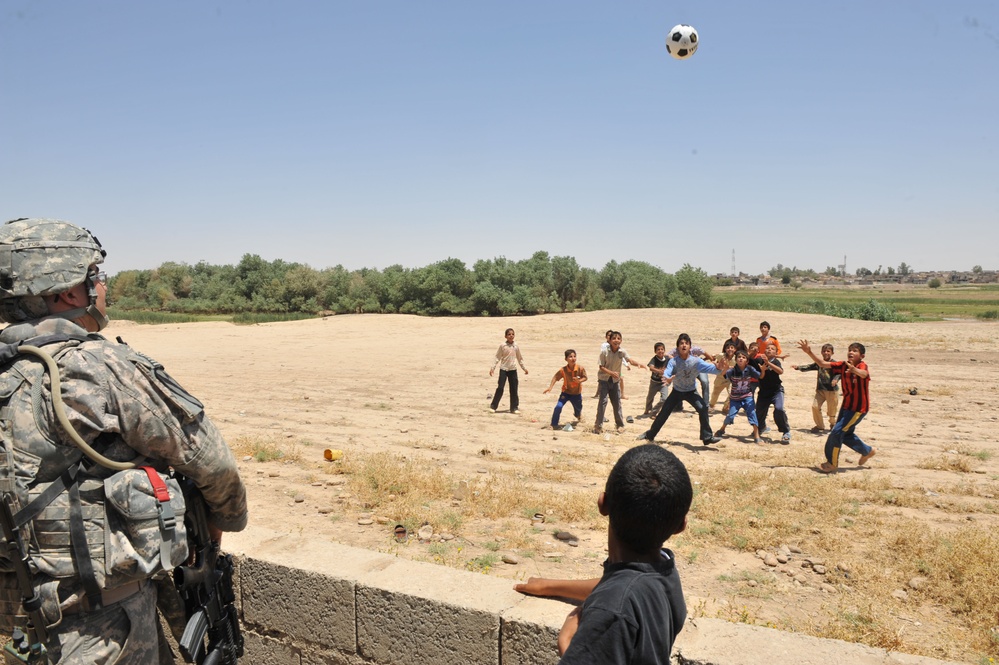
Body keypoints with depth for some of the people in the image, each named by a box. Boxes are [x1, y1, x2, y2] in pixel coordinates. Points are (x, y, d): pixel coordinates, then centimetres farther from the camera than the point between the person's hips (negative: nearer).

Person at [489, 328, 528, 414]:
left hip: (513, 370, 3)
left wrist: (524, 368, 17)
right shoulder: (502, 346, -4)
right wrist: (492, 368, -8)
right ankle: (493, 406, 5)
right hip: (503, 369, -3)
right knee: (500, 388, -6)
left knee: (514, 389, 5)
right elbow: (497, 357, -2)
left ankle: (514, 407, 14)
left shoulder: (516, 346, 5)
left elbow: (519, 358, 15)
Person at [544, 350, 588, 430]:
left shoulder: (580, 368, -21)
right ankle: (554, 425, -5)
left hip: (577, 393, 2)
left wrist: (579, 380, -29)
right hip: (566, 392, -2)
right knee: (558, 406, -20)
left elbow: (585, 377, -9)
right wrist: (550, 387, -23)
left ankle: (578, 414, 63)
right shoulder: (563, 370, -23)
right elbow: (555, 377, -15)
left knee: (578, 408, 23)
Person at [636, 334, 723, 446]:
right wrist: (668, 379, -56)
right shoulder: (673, 361, -20)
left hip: (691, 392, -1)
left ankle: (707, 437, -13)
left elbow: (709, 368, -32)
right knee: (663, 412, 1)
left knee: (703, 408, -23)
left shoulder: (696, 361, -21)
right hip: (676, 391, 1)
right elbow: (666, 375, -32)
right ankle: (650, 434, 18)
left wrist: (718, 368, -55)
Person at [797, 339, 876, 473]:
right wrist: (809, 352, -16)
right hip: (847, 405, 8)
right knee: (846, 433, 19)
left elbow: (864, 374, -43)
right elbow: (823, 364, -4)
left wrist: (853, 369, -66)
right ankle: (867, 451, 43)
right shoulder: (843, 365, -1)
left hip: (859, 408, -8)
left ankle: (832, 463, 2)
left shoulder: (862, 365, -19)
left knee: (837, 432, -11)